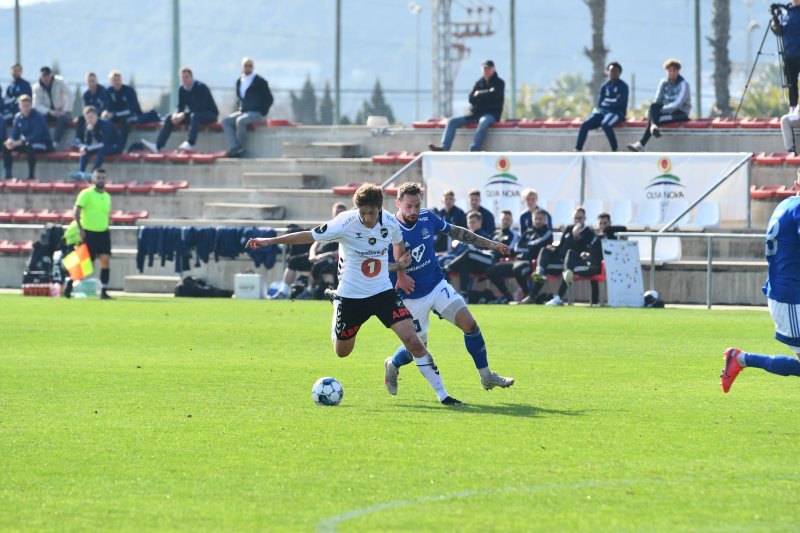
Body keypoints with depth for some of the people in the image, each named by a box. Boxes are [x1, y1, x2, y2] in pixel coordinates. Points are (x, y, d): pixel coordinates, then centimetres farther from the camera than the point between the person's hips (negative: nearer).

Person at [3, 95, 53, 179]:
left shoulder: (37, 117, -20)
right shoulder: (18, 117, -1)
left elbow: (36, 136, -29)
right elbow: (14, 134, 2)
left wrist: (19, 143, -37)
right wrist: (10, 140, -24)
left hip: (43, 144, -7)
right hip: (26, 143, 7)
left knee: (29, 146, -39)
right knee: (5, 146, -10)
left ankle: (31, 175, -30)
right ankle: (8, 175, -8)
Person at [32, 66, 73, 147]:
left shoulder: (59, 82, -8)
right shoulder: (37, 87, -4)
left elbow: (69, 95, -13)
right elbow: (37, 105, -10)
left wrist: (65, 112, -23)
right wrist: (49, 112, -25)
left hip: (61, 111, -2)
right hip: (47, 112, 2)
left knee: (62, 118, -37)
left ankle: (55, 142, -43)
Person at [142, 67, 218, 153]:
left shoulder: (201, 87, -19)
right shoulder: (182, 90, 2)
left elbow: (200, 107, -27)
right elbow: (180, 107, 6)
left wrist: (184, 115, -31)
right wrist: (176, 115, -18)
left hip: (210, 114, -7)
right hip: (192, 113, 7)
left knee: (194, 116, -41)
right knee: (170, 118, -8)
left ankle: (190, 143, -58)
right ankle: (157, 146, -19)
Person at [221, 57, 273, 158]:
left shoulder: (260, 81, -5)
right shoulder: (239, 81, 13)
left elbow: (269, 99, -4)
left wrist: (261, 113, -11)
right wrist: (238, 110, 8)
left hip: (256, 113, -7)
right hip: (242, 112, 7)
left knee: (240, 121, -34)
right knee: (225, 121, -15)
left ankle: (240, 148, -20)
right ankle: (234, 148, -26)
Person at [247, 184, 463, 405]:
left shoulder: (390, 223, -12)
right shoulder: (345, 223, -21)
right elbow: (309, 236, -10)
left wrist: (401, 269, 19)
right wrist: (269, 241, -7)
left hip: (383, 292, 1)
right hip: (351, 296, -1)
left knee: (413, 341, -14)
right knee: (342, 351, 16)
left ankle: (442, 394, -7)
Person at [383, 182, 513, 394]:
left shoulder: (427, 218, -6)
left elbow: (456, 231, 11)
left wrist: (490, 244, 14)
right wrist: (398, 277, -32)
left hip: (438, 286, 4)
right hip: (412, 297, -4)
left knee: (469, 323, -12)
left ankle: (486, 376, 0)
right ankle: (392, 365, 38)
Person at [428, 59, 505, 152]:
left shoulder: (499, 83, 3)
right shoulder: (479, 83, 16)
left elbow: (494, 97, -15)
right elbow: (471, 99, 2)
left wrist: (479, 94, -1)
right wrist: (487, 93, -6)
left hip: (491, 114, -6)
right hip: (475, 114, 6)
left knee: (483, 122, -42)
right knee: (452, 122, -9)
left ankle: (473, 150, -50)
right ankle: (444, 147, -25)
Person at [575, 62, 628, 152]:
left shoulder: (623, 86, 0)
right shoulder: (604, 87, 14)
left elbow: (620, 102, -13)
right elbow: (600, 103, 5)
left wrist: (606, 101, -2)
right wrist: (613, 101, -6)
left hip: (617, 113, -5)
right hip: (602, 111, 5)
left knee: (605, 124, -38)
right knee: (585, 124, -17)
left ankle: (615, 150, -28)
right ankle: (578, 150, -18)